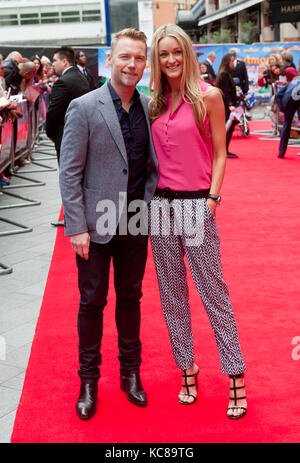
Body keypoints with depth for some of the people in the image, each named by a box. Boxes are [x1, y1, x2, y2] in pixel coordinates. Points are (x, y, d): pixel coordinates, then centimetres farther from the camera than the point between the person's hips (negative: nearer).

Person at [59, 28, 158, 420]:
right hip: (97, 224, -3)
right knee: (92, 302, 8)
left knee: (130, 298, 15)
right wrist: (77, 227, -13)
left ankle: (131, 373, 32)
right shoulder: (84, 108, -9)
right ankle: (89, 381, 24)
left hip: (136, 224, 4)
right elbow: (69, 172, -10)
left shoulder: (149, 107, 3)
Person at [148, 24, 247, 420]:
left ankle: (236, 377, 9)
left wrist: (212, 199, -11)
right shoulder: (156, 102, 9)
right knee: (171, 294, 10)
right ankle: (187, 368, 24)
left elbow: (219, 155, -3)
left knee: (213, 292, -2)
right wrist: (149, 195, 4)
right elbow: (152, 155, 14)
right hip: (160, 204, 5)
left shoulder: (208, 96, -3)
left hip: (196, 205, -5)